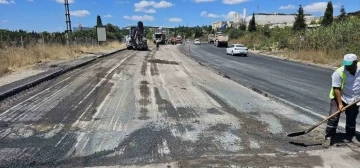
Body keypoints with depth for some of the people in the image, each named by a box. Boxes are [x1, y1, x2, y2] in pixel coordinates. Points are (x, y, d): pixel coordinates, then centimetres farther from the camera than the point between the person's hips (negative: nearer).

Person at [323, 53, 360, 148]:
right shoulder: (339, 72, -22)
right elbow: (336, 89, -20)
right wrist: (339, 104, -22)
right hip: (339, 97, -4)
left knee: (352, 119, 16)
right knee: (333, 118, -10)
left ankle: (351, 136, 35)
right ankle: (329, 138, -1)